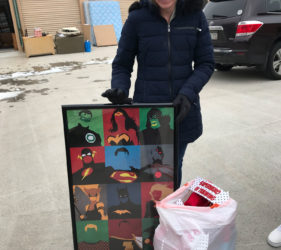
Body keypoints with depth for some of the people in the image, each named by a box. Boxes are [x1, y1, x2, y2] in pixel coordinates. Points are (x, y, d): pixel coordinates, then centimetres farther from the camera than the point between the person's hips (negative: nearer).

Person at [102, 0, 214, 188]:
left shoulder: (195, 16, -1)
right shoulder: (137, 19, -5)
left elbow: (206, 63, 1)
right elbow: (121, 65, 1)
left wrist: (188, 93, -16)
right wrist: (120, 91, -19)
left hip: (183, 110, 2)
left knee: (174, 168, 13)